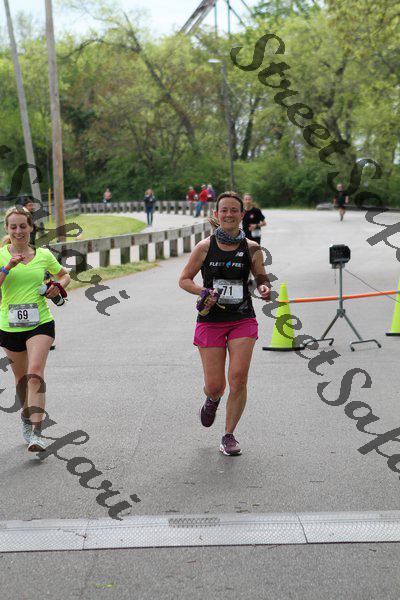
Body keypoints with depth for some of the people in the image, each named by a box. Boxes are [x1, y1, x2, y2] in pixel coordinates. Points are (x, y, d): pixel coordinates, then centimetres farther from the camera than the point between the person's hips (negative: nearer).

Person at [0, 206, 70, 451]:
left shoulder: (43, 255, 2)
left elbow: (65, 275, 18)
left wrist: (58, 286, -3)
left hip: (40, 323, -1)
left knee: (36, 373, -19)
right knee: (21, 377, 16)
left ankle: (36, 433, -24)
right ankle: (27, 419, 42)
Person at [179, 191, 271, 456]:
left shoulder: (251, 249, 0)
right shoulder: (204, 247, -2)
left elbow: (262, 278, 13)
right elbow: (184, 280, 5)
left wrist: (265, 288, -11)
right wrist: (203, 292, -14)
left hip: (243, 319, 1)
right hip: (211, 321, 0)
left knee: (238, 379, -10)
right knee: (214, 385, -1)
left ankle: (229, 436, 9)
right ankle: (213, 399, 40)